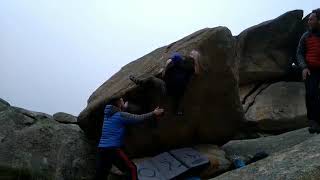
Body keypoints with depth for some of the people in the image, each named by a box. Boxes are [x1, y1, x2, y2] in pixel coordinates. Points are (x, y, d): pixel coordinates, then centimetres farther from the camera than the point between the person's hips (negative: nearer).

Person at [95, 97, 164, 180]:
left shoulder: (108, 114, 16)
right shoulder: (121, 115, -6)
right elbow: (138, 118, -4)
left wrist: (123, 107, 56)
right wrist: (153, 113, 5)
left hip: (101, 149, 8)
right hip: (113, 149, -8)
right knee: (131, 168, 1)